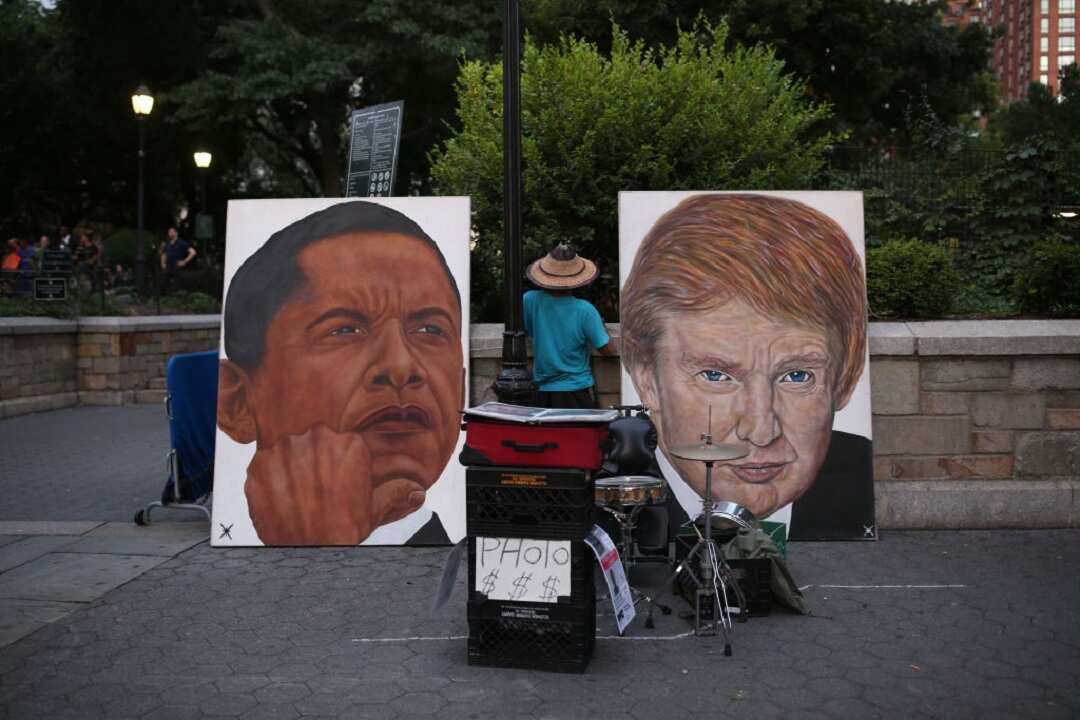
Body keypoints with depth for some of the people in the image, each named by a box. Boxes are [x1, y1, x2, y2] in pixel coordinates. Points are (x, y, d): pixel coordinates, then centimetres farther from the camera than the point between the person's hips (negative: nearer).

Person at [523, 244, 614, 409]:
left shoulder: (530, 300, -8)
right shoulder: (584, 310, -14)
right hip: (578, 390, -2)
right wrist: (600, 324, 10)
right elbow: (605, 349, -7)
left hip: (543, 393, 2)